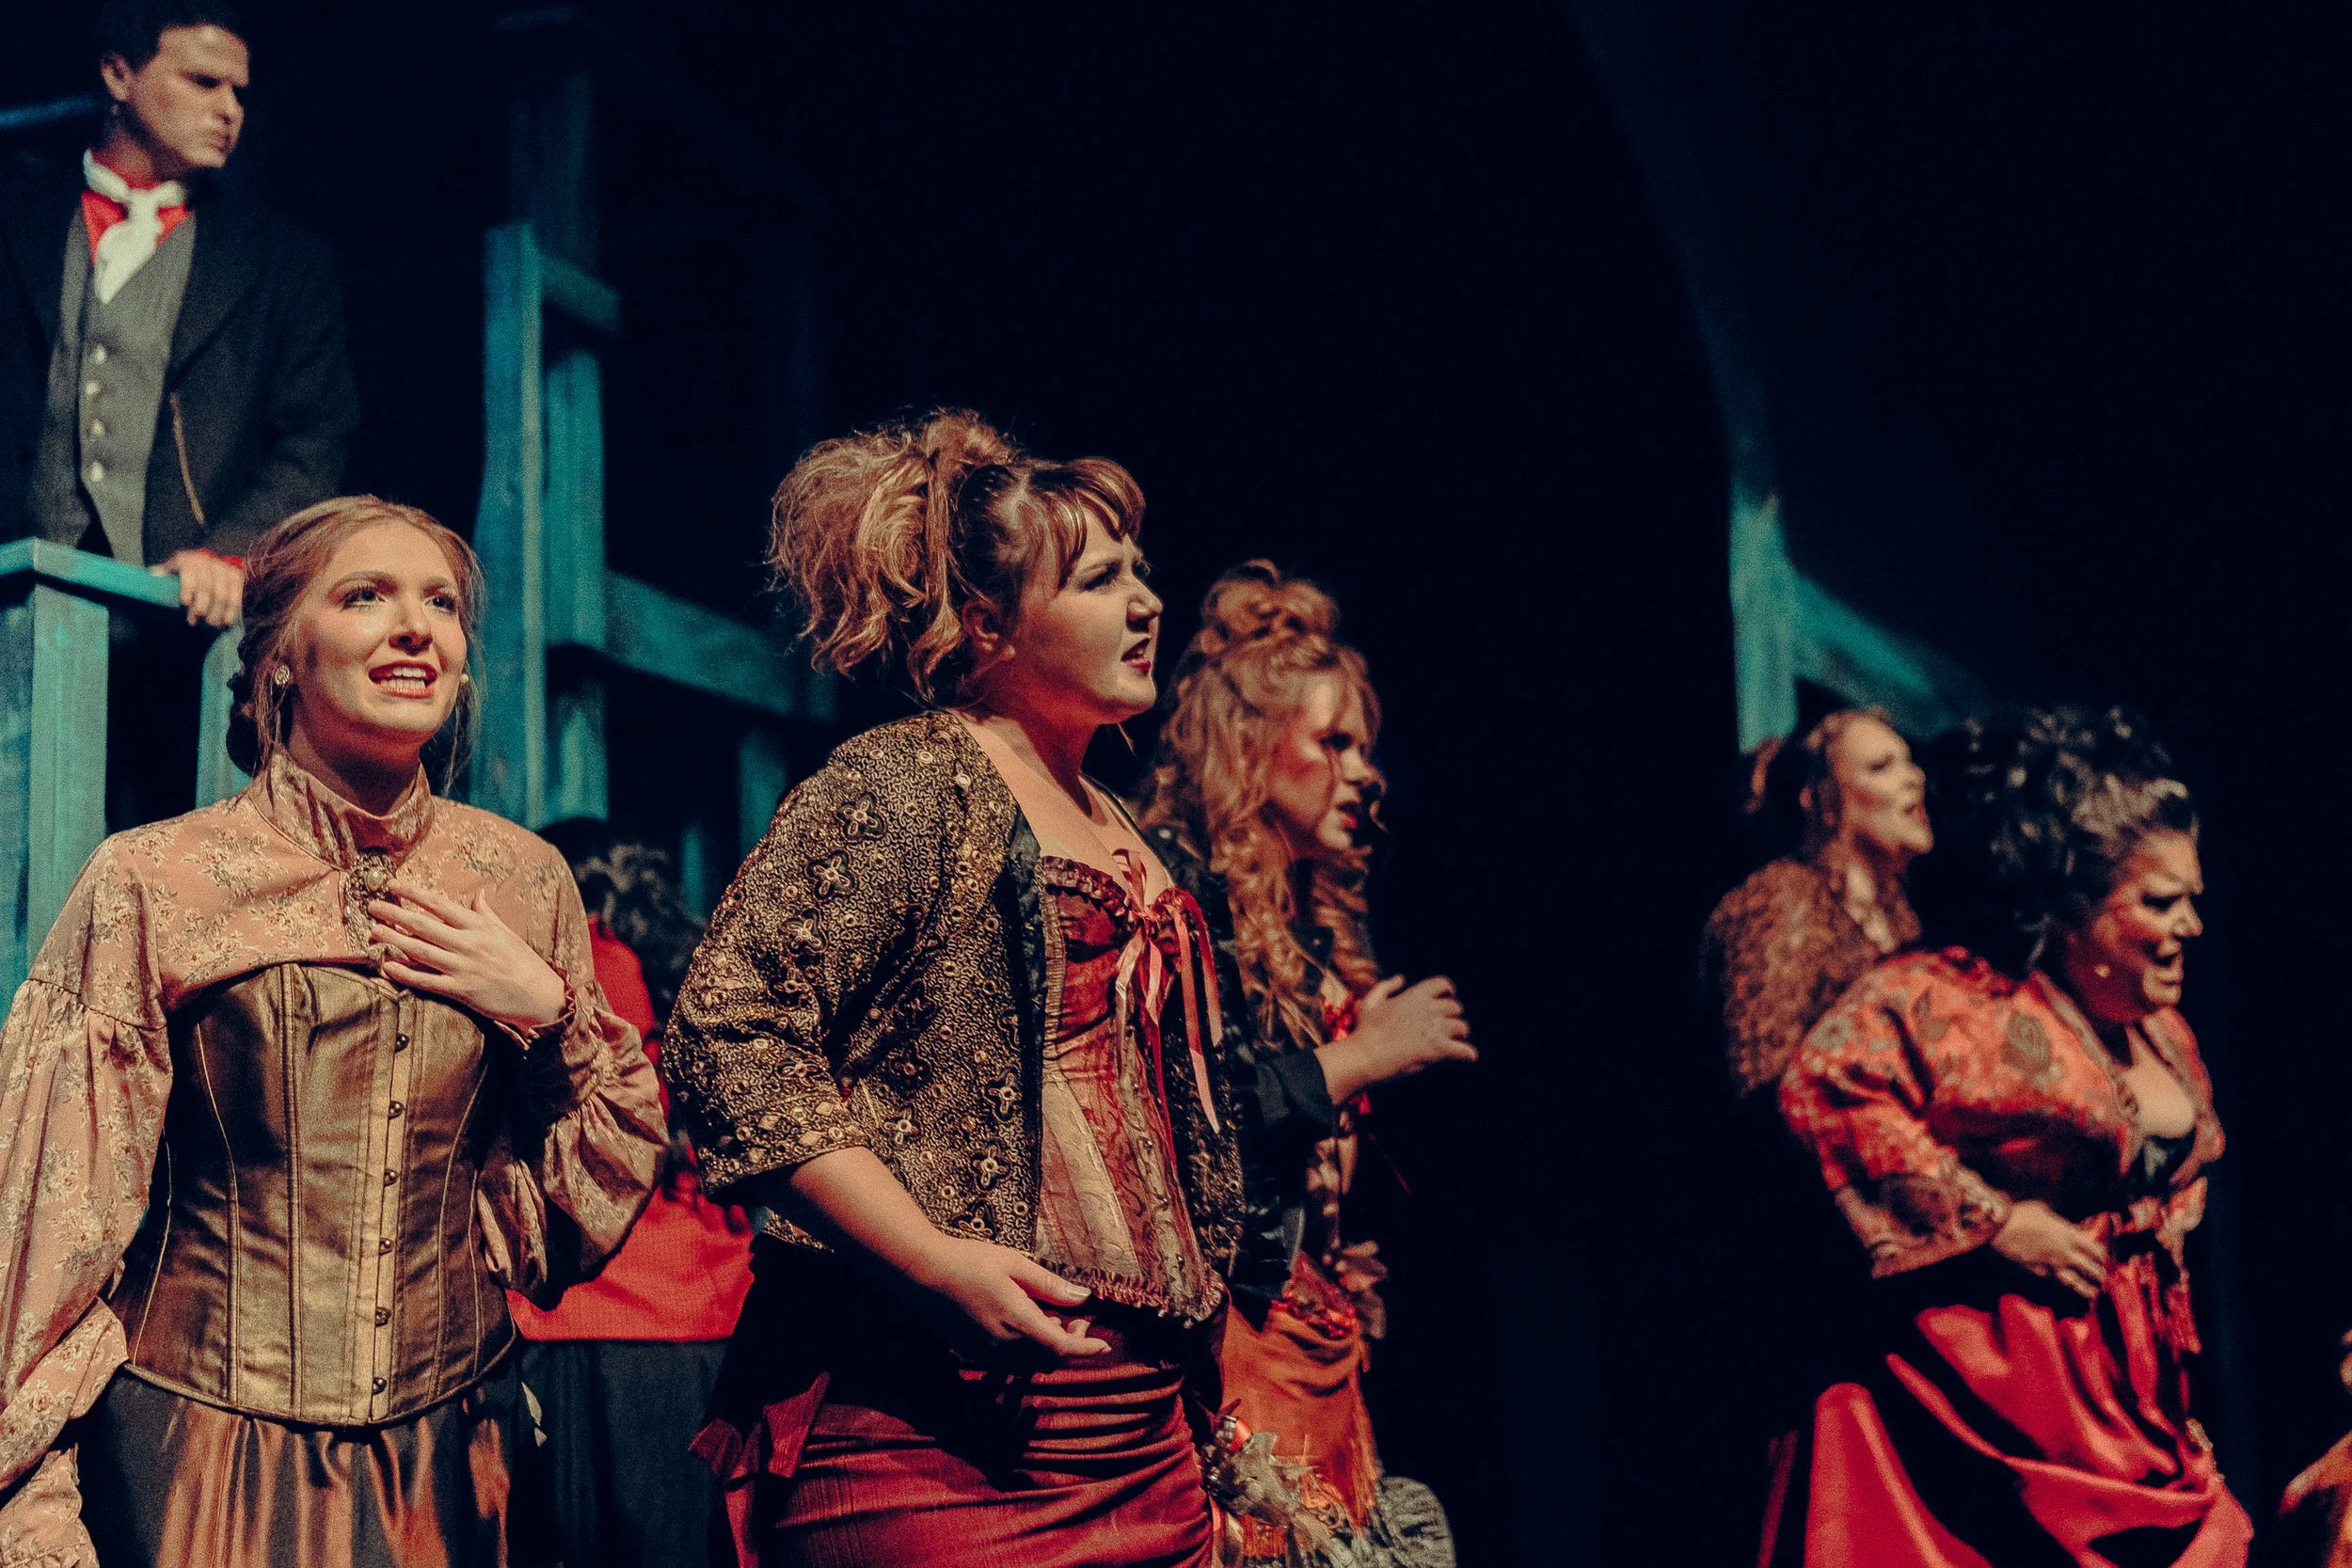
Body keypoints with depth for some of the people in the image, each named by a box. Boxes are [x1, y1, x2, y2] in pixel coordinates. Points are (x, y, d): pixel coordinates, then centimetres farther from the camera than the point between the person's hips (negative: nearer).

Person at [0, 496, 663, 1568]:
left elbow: (611, 1182, 10)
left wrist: (549, 1012, -7)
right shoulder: (154, 880, -6)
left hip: (444, 1452, 3)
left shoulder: (524, 880, 3)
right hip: (197, 1443, -3)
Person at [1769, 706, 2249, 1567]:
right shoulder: (1959, 997, -15)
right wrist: (1992, 1220, -22)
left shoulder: (2164, 1033, 14)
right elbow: (1822, 1084, -28)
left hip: (2129, 1369, 8)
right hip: (2000, 1368, -8)